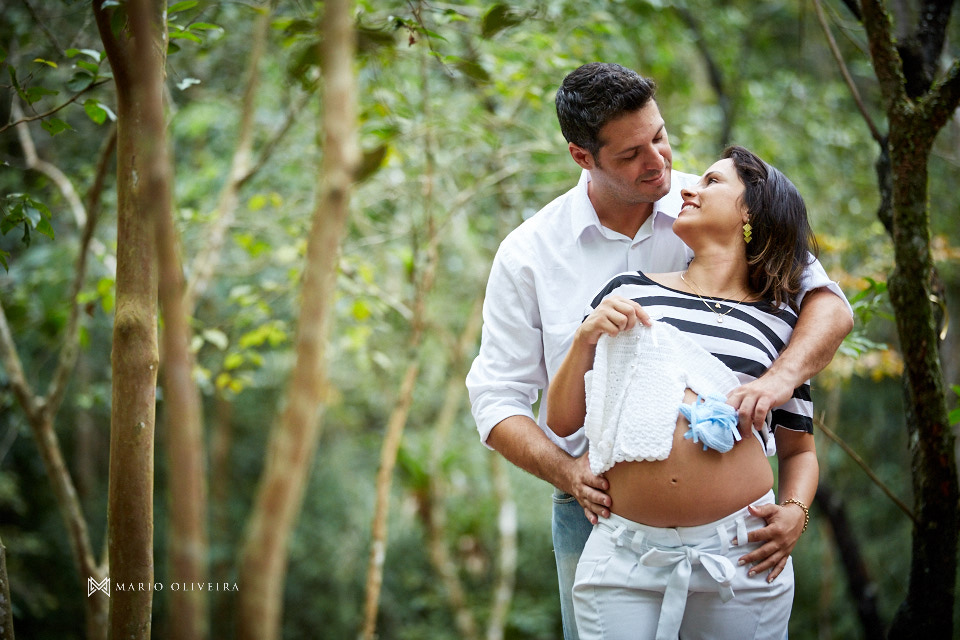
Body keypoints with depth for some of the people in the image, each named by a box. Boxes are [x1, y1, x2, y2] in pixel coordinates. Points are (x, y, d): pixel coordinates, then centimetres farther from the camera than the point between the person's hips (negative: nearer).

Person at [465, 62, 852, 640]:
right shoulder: (529, 253, -1)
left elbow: (828, 304, -6)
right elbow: (498, 400, 0)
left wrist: (780, 376, -27)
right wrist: (570, 474, -18)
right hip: (597, 510, 0)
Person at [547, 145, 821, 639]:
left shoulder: (778, 321, 10)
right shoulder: (629, 293, 10)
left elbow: (799, 449, 16)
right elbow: (561, 422, 10)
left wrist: (795, 512, -3)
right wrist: (585, 340, -4)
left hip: (741, 557, 0)